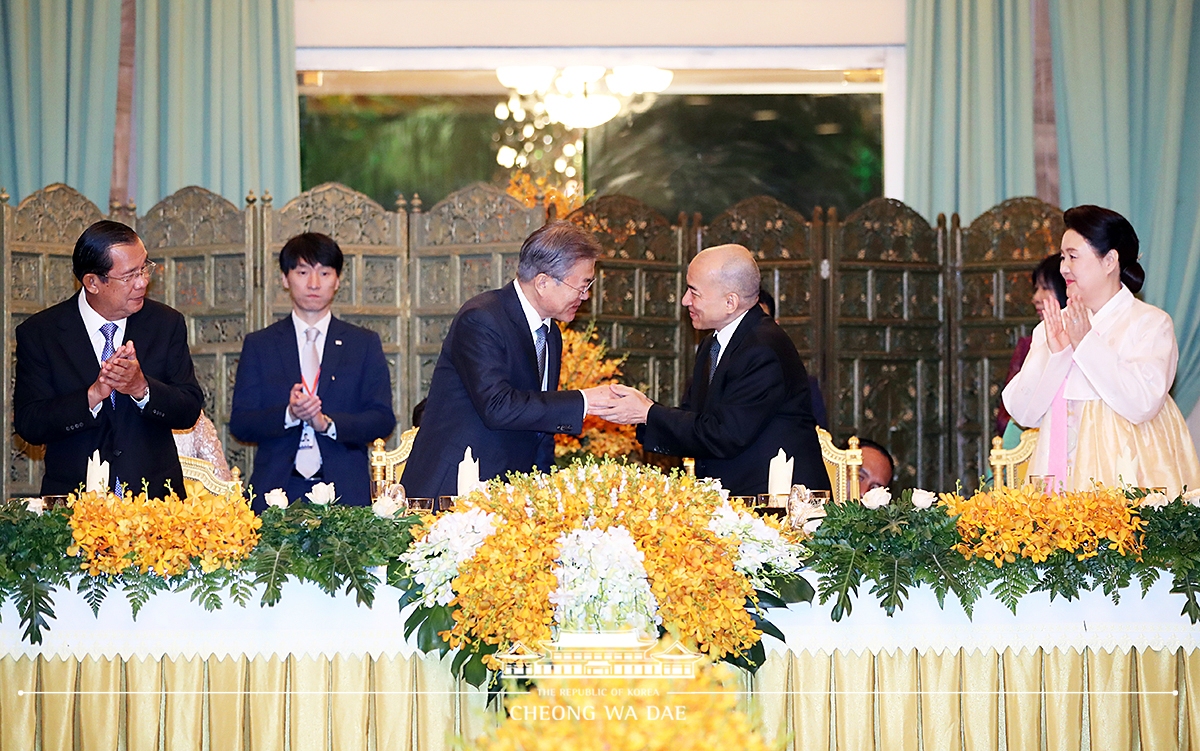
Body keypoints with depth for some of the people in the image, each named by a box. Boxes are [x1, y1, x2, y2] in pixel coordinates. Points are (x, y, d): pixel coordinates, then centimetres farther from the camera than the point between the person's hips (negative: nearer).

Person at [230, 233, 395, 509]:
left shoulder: (365, 344, 12)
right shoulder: (259, 345, 12)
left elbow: (383, 420, 4)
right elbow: (240, 424, 4)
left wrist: (327, 423, -12)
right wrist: (289, 415, -14)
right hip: (277, 490, 0)